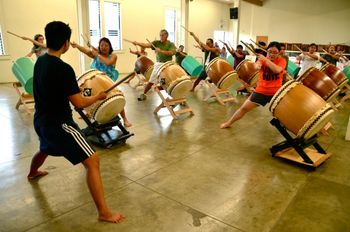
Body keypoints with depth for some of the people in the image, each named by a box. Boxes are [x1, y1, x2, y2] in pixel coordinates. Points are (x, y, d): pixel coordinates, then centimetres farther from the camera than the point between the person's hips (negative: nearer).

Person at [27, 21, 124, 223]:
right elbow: (79, 103, -20)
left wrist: (73, 89, 17)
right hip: (59, 123, -9)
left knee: (45, 149, 39)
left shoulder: (40, 62, 4)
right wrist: (98, 96, -4)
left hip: (42, 120, 9)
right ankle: (104, 212, -8)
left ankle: (32, 173, 70)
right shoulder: (63, 69, -22)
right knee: (92, 161, -10)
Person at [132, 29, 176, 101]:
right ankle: (143, 94, 21)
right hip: (158, 64, 2)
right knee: (151, 81, 3)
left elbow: (172, 53, -20)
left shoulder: (171, 44, -2)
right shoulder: (157, 43, 3)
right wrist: (137, 43, -26)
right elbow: (147, 45, -11)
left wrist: (161, 51, -25)